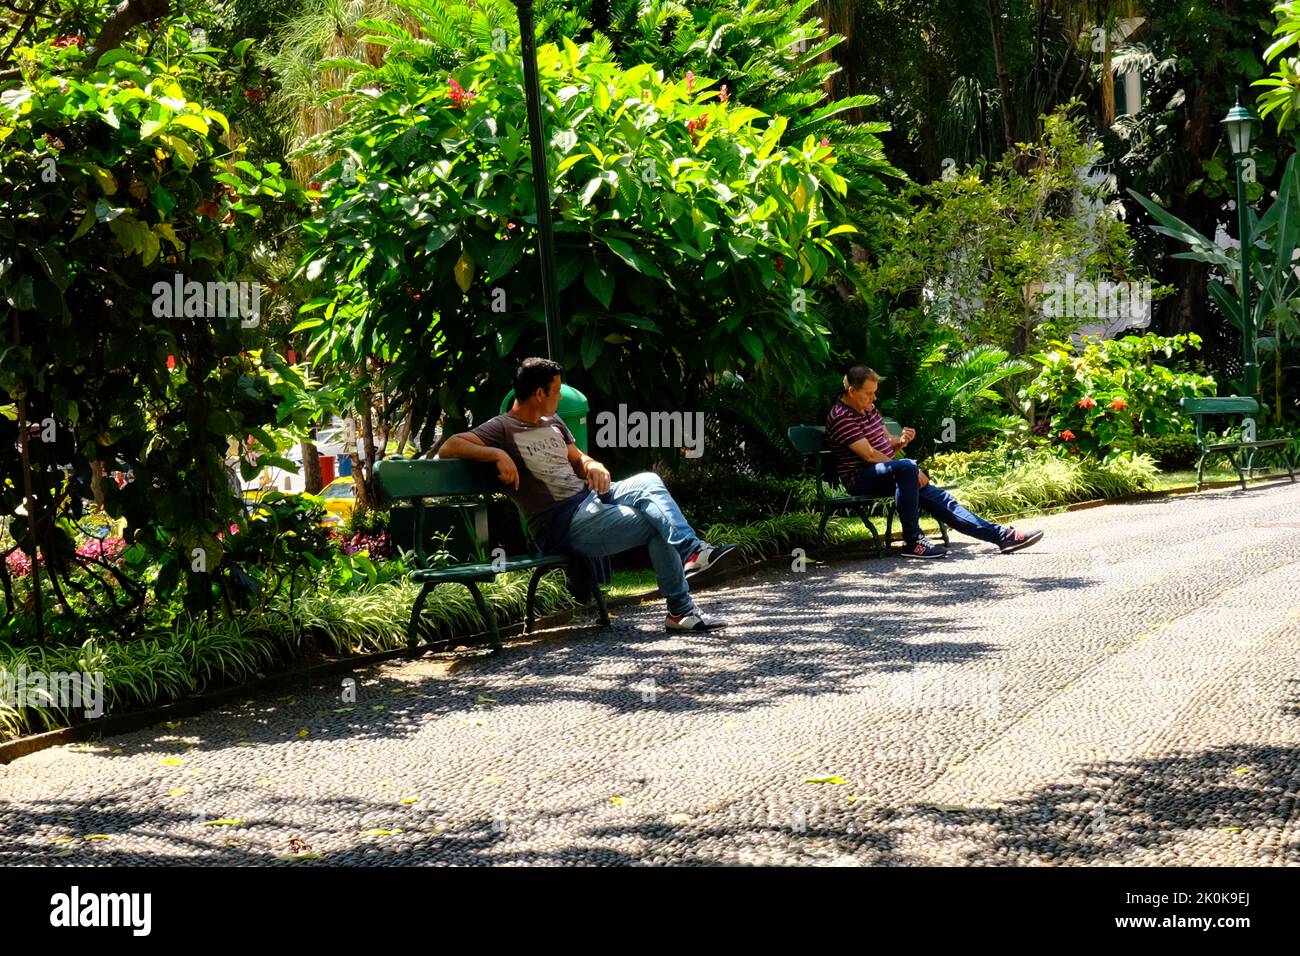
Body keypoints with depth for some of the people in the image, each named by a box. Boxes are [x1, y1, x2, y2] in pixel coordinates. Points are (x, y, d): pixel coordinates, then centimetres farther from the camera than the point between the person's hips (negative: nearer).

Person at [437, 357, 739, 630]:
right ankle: (681, 610, -18)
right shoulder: (502, 429, -4)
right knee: (654, 525, -21)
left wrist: (593, 466, -1)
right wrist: (498, 454, -29)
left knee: (648, 482, -21)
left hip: (590, 498, 8)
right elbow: (448, 447, -15)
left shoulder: (554, 423, 21)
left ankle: (692, 552, -32)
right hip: (561, 526, -8)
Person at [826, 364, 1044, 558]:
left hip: (884, 473, 9)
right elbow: (869, 455, -20)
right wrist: (913, 472, -14)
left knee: (937, 497, -5)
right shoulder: (841, 417, -14)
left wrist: (901, 441, -1)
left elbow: (886, 442, 25)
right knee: (906, 467, -36)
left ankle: (1001, 535, -9)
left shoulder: (869, 409, 17)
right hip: (860, 479, -9)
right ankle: (912, 541, -30)